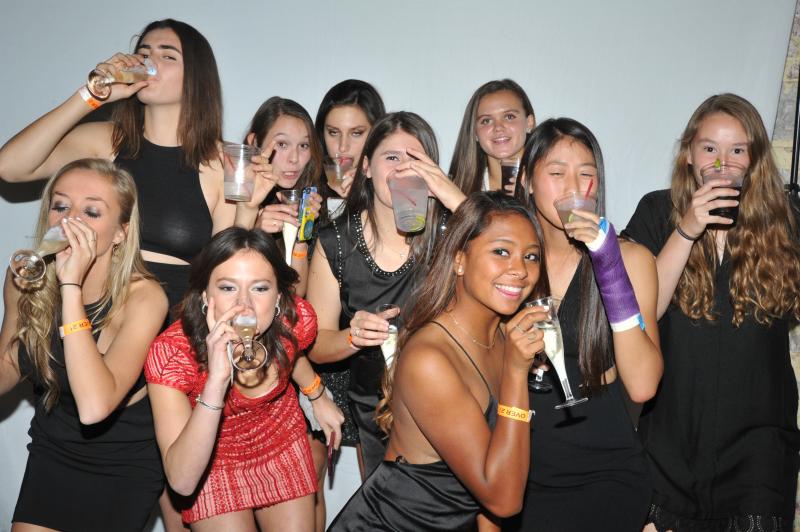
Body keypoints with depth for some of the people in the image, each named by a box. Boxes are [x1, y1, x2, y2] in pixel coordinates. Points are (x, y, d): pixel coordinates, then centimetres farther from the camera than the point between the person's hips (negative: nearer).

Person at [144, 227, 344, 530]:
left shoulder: (295, 319, -24)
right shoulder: (171, 351, -34)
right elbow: (182, 482, -41)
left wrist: (318, 397, 13)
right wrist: (217, 379, -49)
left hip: (281, 442, 3)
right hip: (211, 459, -3)